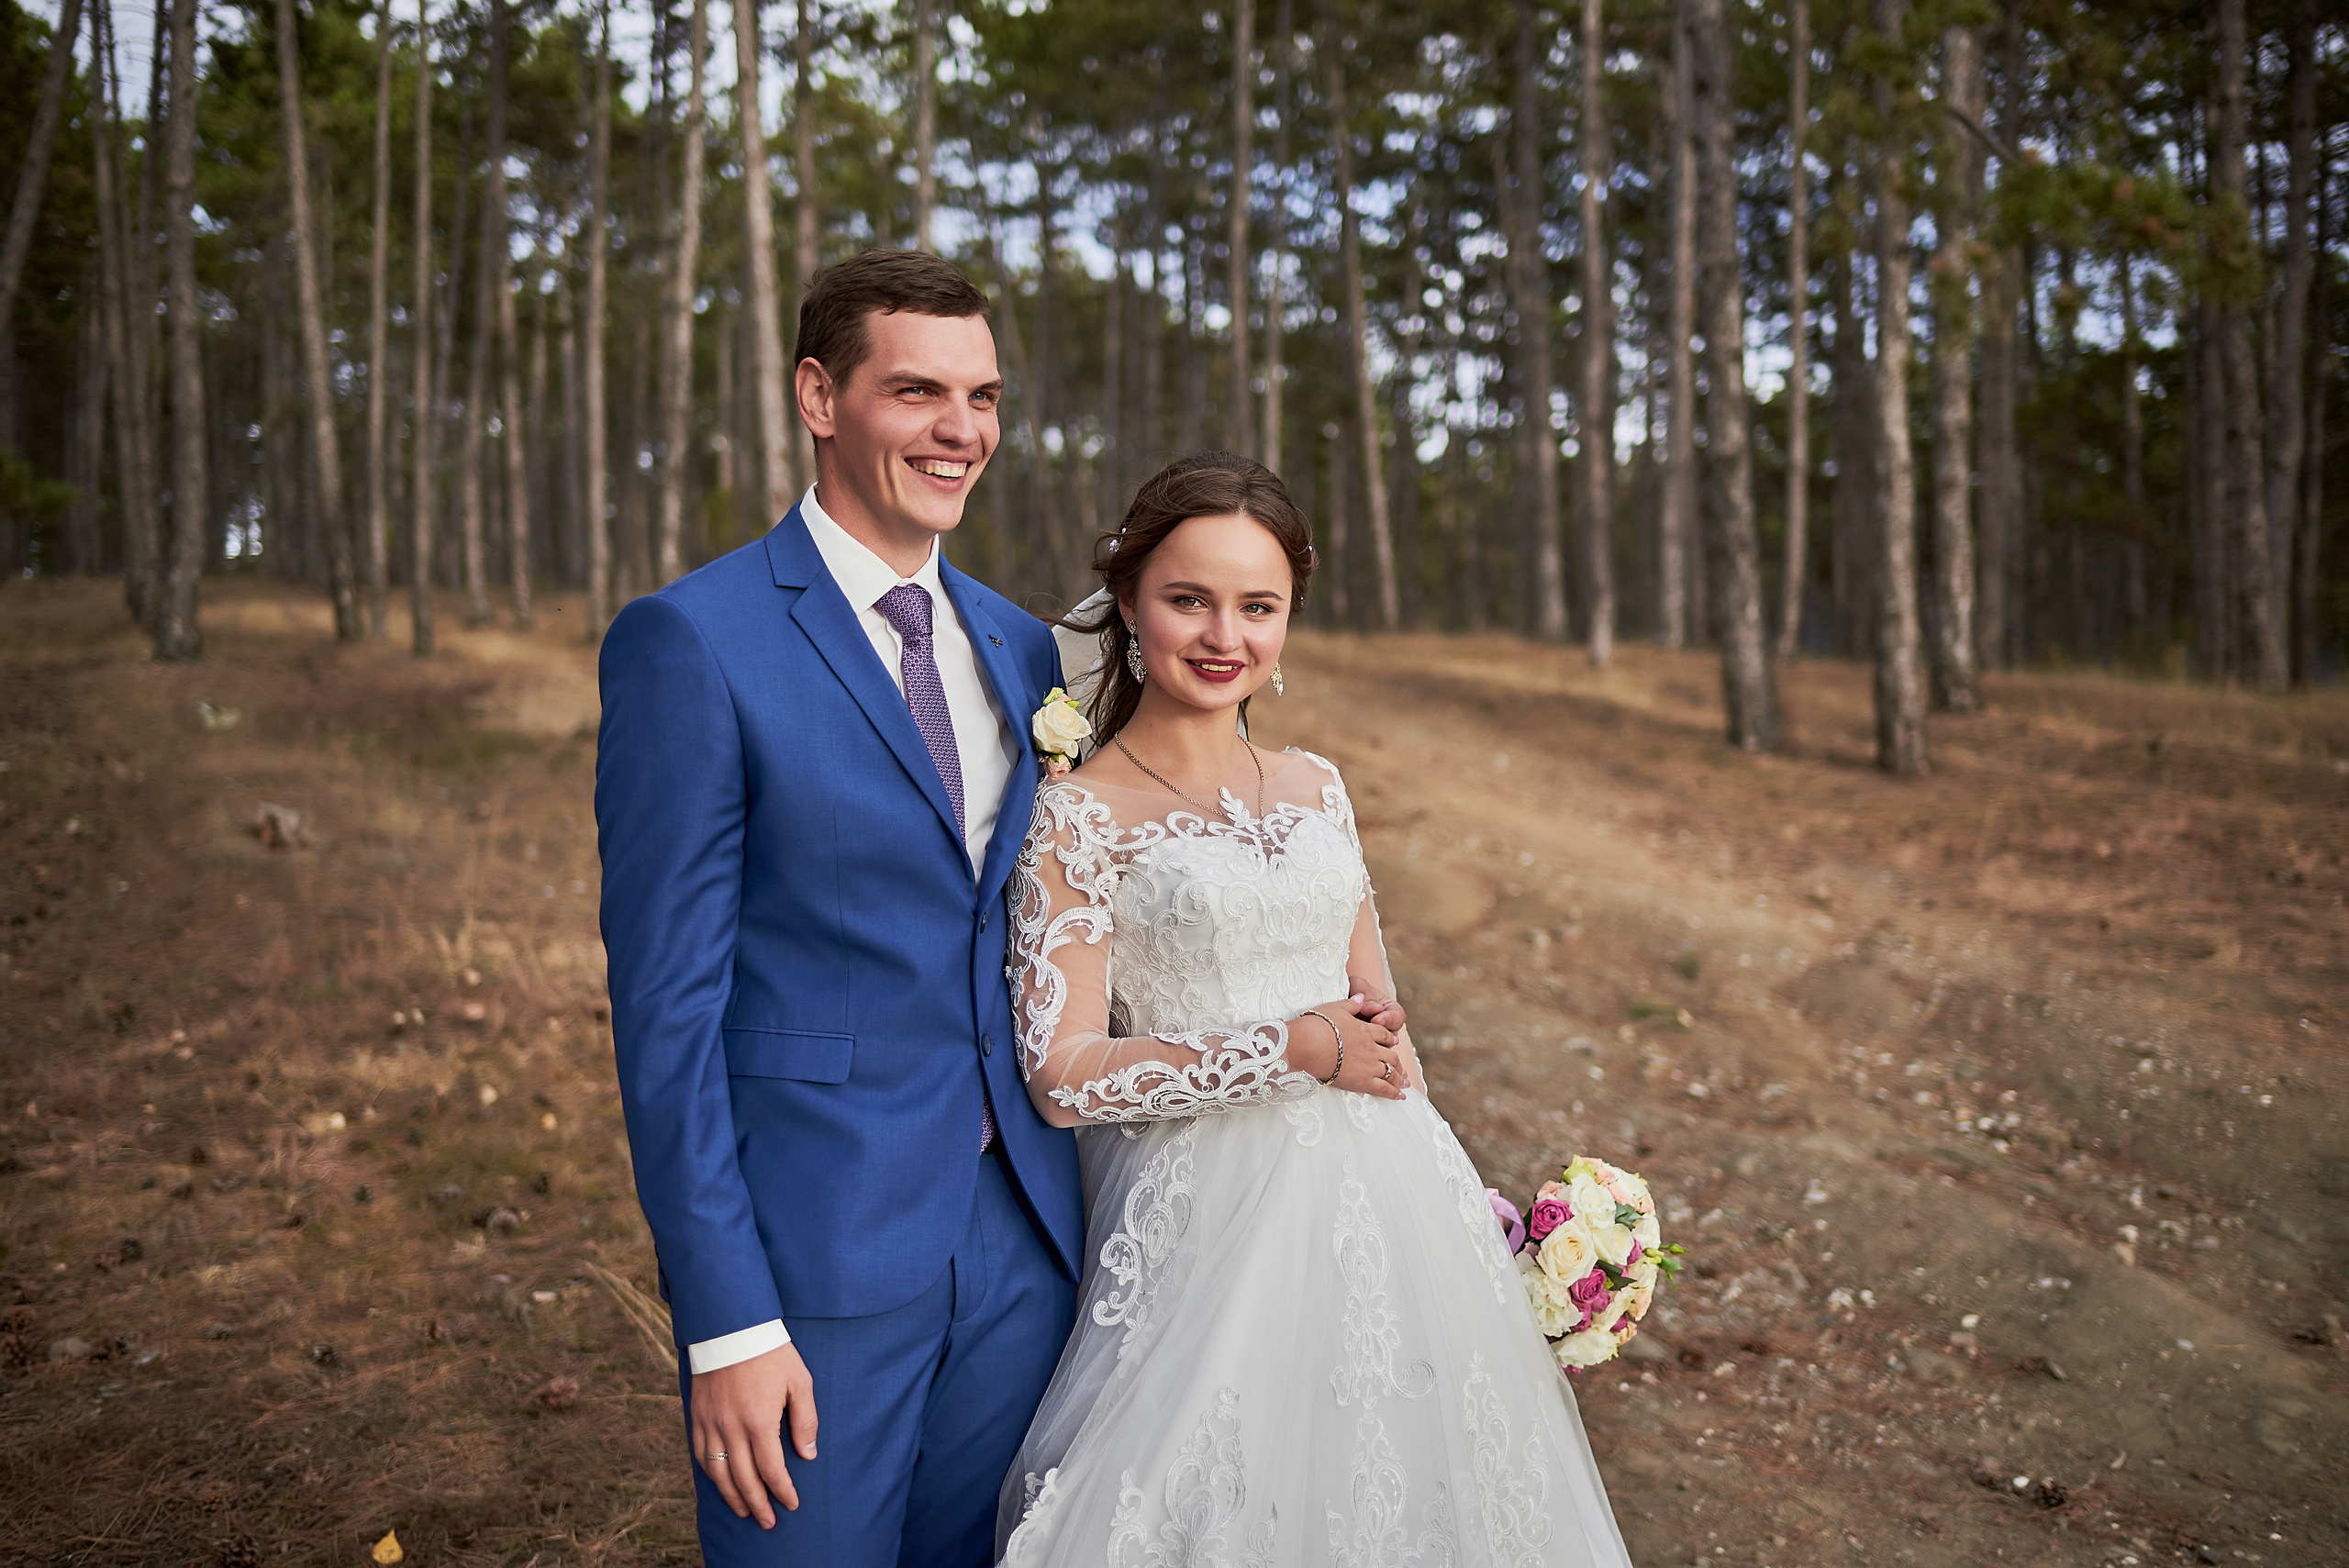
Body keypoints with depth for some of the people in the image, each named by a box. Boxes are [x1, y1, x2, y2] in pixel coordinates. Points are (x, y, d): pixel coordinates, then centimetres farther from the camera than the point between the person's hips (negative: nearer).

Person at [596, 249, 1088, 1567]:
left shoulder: (1021, 649, 9)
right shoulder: (693, 641, -11)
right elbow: (666, 998, -12)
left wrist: (1083, 1207, 11)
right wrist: (725, 1320, -14)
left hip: (1022, 1241, 6)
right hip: (812, 1253, -5)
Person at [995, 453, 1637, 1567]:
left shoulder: (1317, 789, 9)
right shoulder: (1077, 817, -7)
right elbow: (1064, 1076, -13)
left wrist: (1449, 1201, 14)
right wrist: (1296, 1052, -13)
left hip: (1383, 1198, 5)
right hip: (1207, 1215, -5)